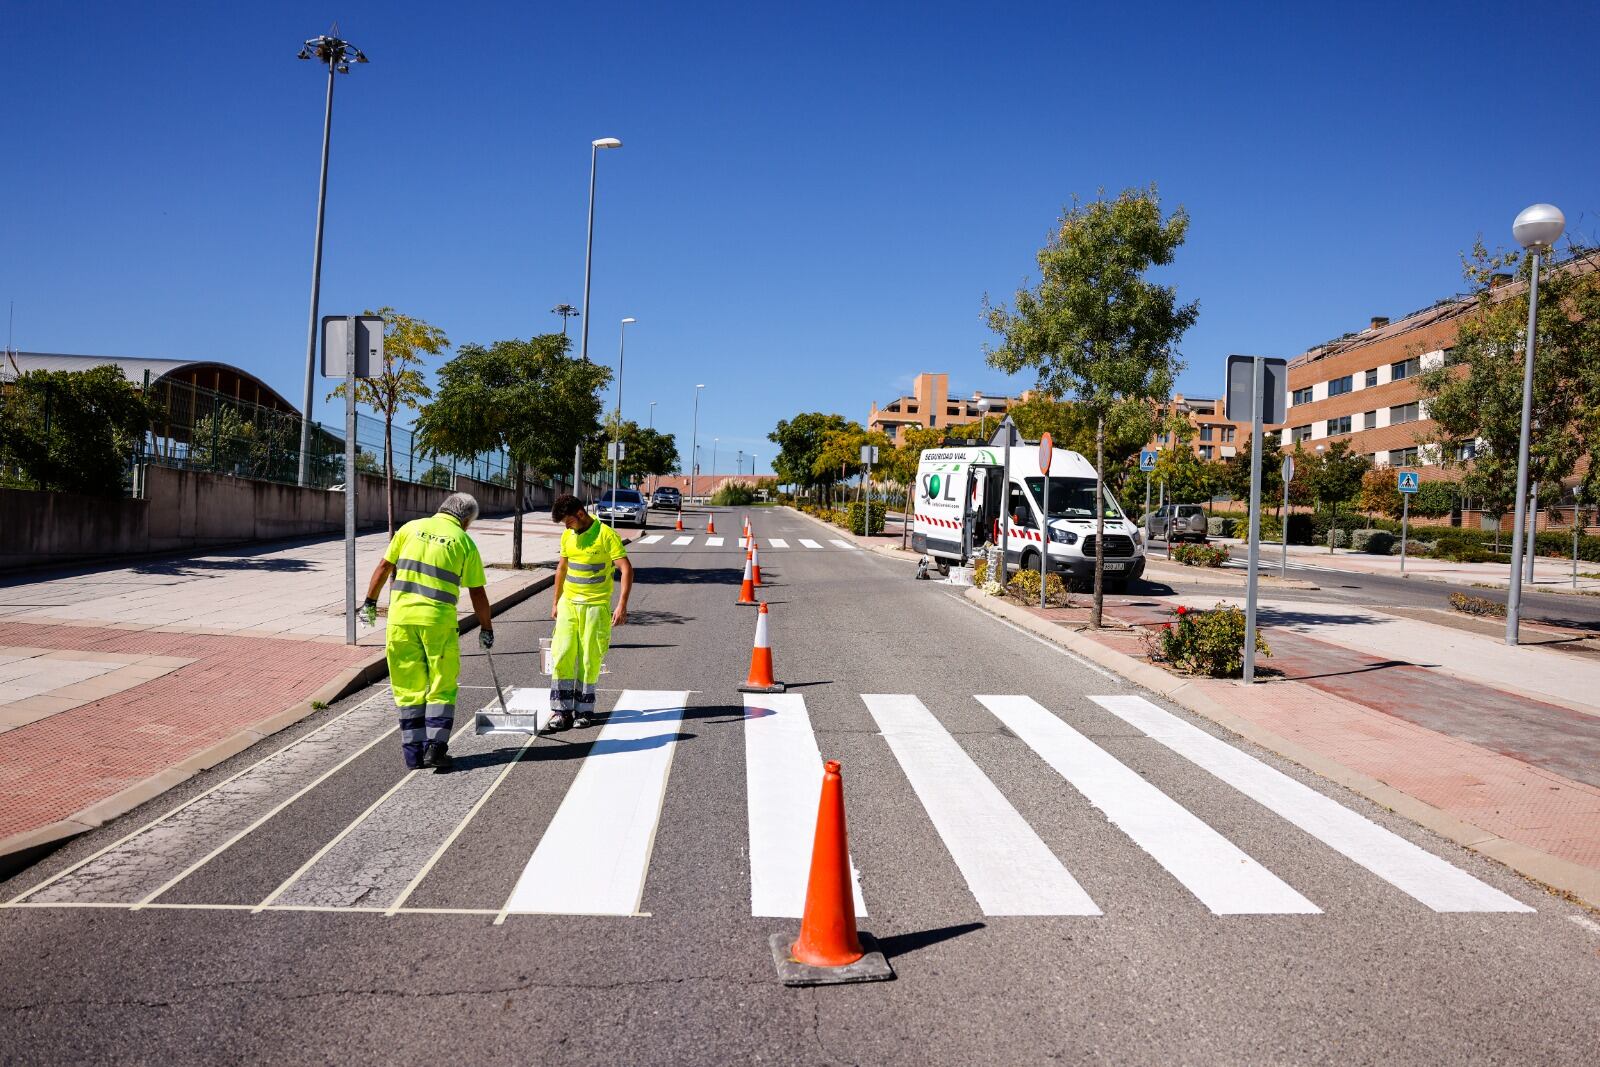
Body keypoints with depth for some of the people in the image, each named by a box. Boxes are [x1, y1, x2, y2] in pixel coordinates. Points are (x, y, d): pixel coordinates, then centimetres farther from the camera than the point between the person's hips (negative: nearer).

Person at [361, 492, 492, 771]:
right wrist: (486, 628, 16)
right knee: (442, 688, 10)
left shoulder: (412, 527, 10)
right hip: (439, 621, -3)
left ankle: (414, 753, 14)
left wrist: (370, 602, 22)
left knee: (409, 688, 11)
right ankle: (435, 748, 2)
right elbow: (477, 594, 6)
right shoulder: (464, 542, 4)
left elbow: (384, 567, 11)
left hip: (401, 617, 3)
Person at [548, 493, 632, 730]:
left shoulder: (605, 534, -12)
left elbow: (626, 568, -15)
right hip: (568, 604, 5)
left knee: (589, 660, 0)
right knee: (562, 656, -1)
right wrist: (555, 601, 21)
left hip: (595, 606, -5)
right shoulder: (567, 536, 8)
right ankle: (562, 710, 7)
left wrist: (622, 605, -21)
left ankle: (584, 710, 12)